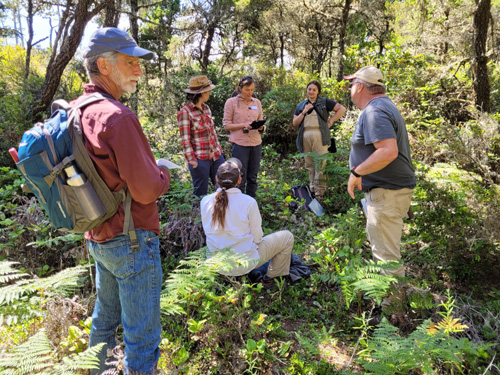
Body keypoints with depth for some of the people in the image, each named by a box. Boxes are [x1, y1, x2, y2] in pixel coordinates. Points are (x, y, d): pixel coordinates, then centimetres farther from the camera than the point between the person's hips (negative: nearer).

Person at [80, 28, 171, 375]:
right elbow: (146, 190, -24)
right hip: (132, 241, -9)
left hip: (98, 238, 10)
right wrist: (164, 173, -3)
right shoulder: (118, 117, -24)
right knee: (142, 337, 7)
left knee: (105, 317, 28)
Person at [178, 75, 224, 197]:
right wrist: (193, 162, -13)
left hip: (216, 156, 7)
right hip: (200, 159, -7)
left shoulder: (206, 108, 9)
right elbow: (185, 140, -12)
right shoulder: (185, 112, -11)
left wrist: (219, 150, 14)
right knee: (201, 194, 5)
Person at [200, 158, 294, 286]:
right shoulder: (248, 202, -19)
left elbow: (208, 231, 5)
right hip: (244, 264, -5)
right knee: (287, 237, 12)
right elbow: (257, 236, -10)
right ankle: (269, 279, 21)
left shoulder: (205, 201, -8)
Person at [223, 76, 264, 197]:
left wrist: (261, 127, -8)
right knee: (240, 178, -1)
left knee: (253, 177, 11)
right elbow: (226, 125, -3)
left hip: (256, 143, 4)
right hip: (240, 144, -4)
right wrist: (244, 125, -17)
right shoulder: (231, 102, -1)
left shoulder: (257, 102, 11)